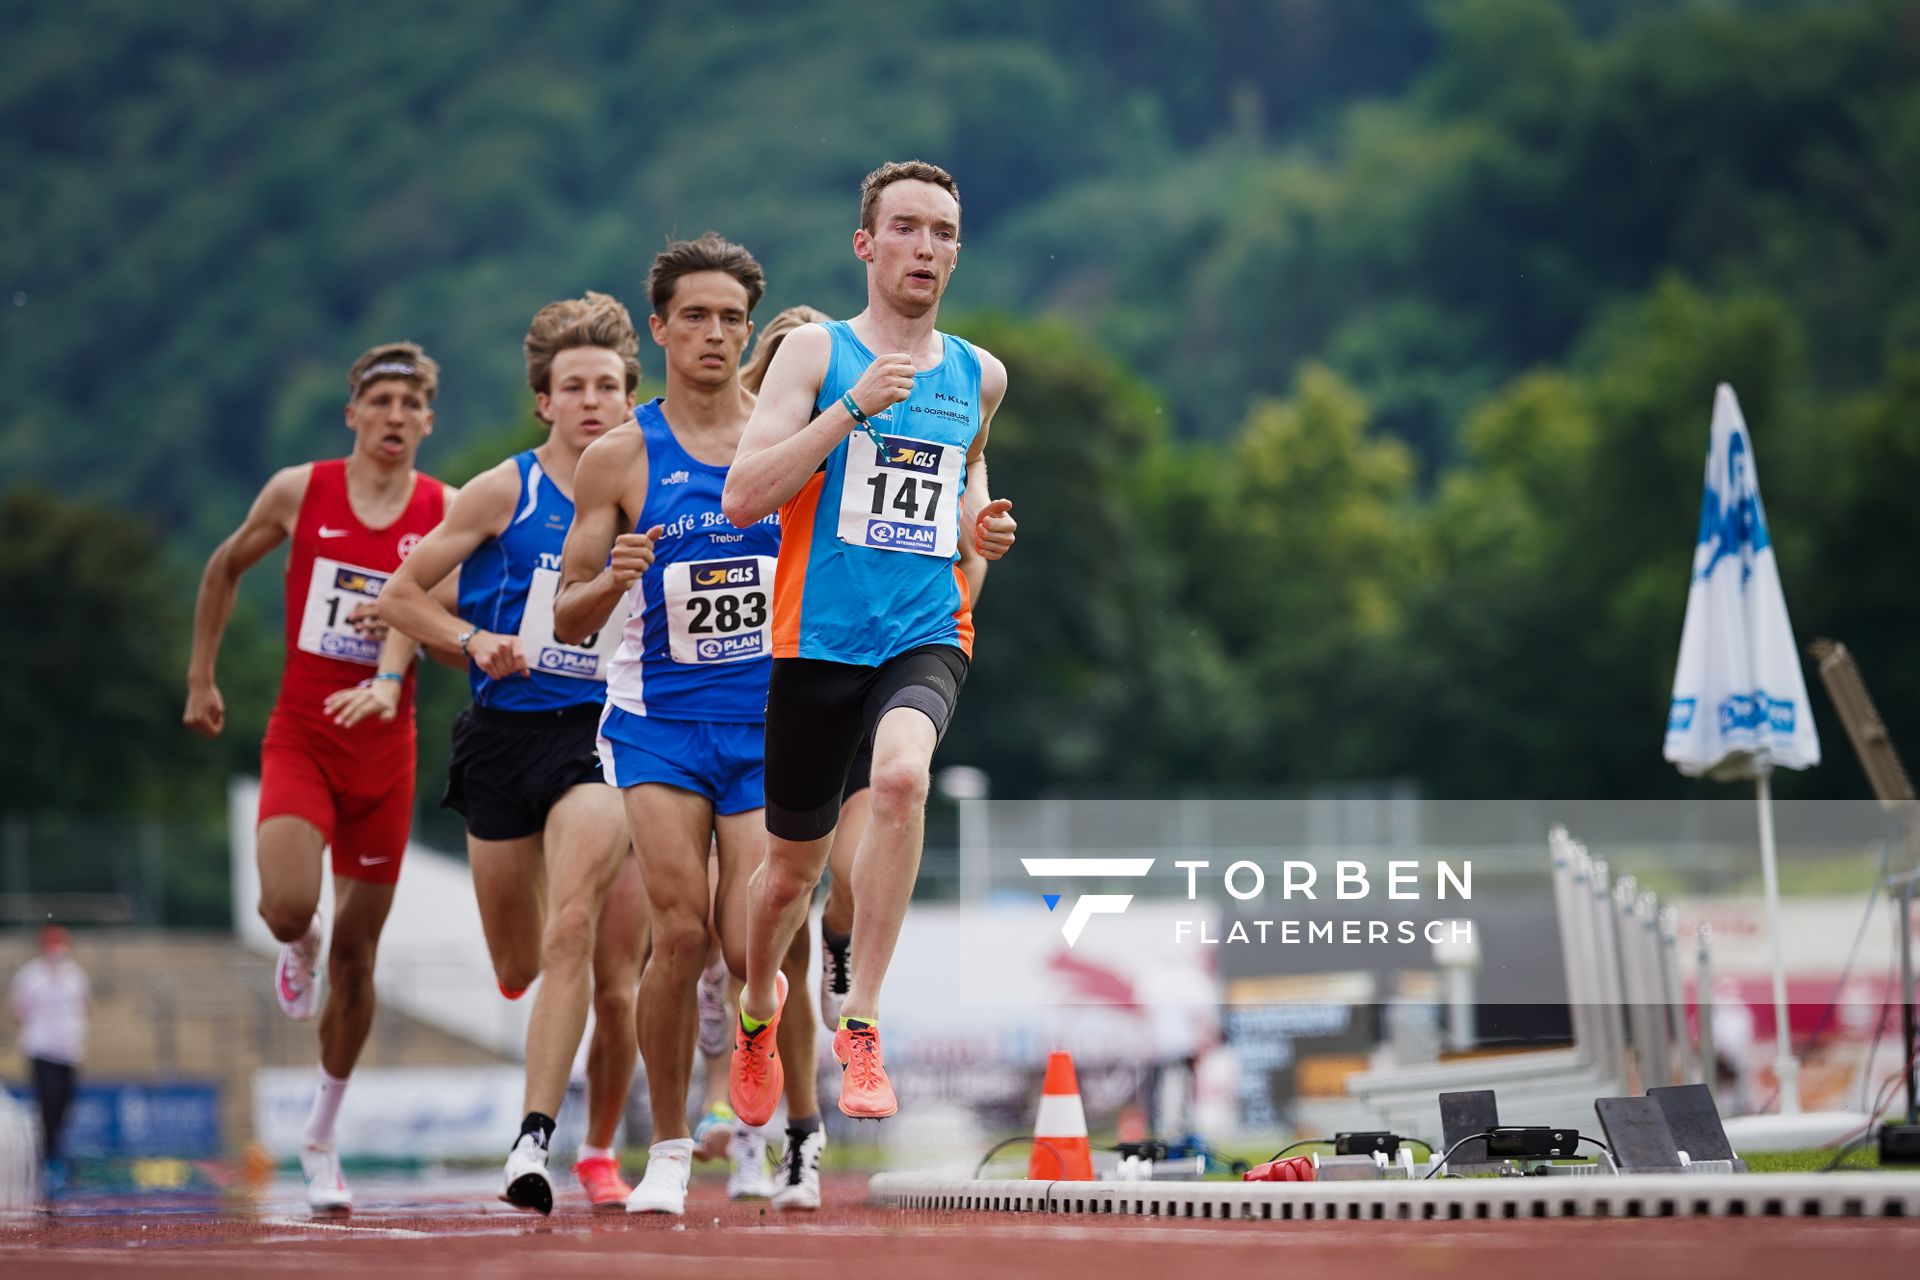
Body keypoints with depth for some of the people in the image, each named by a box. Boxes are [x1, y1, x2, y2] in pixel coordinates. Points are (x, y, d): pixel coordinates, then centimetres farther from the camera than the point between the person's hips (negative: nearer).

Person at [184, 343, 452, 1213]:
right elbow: (225, 567, 15)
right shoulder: (299, 491, 0)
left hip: (384, 745, 1)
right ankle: (298, 946, 15)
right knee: (287, 904, -25)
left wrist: (410, 622, -25)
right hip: (299, 737, -1)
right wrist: (201, 677, 15)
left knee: (355, 952, 7)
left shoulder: (446, 513, -2)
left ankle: (322, 1137, 23)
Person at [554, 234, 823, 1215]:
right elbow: (567, 619, 3)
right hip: (658, 719, 0)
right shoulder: (620, 457, 1)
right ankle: (668, 1150, 4)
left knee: (752, 945, -8)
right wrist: (613, 580, -18)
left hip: (770, 724, 0)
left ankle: (800, 1125, 16)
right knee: (681, 930, -12)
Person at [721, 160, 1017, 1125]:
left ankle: (860, 1025, -25)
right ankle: (759, 1007, 44)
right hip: (817, 639, -1)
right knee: (792, 868, 11)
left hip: (927, 634, 1)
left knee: (901, 776, -32)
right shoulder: (817, 352, -1)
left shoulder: (979, 375, 10)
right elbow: (743, 497, -12)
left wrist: (981, 522, 8)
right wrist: (857, 405, -19)